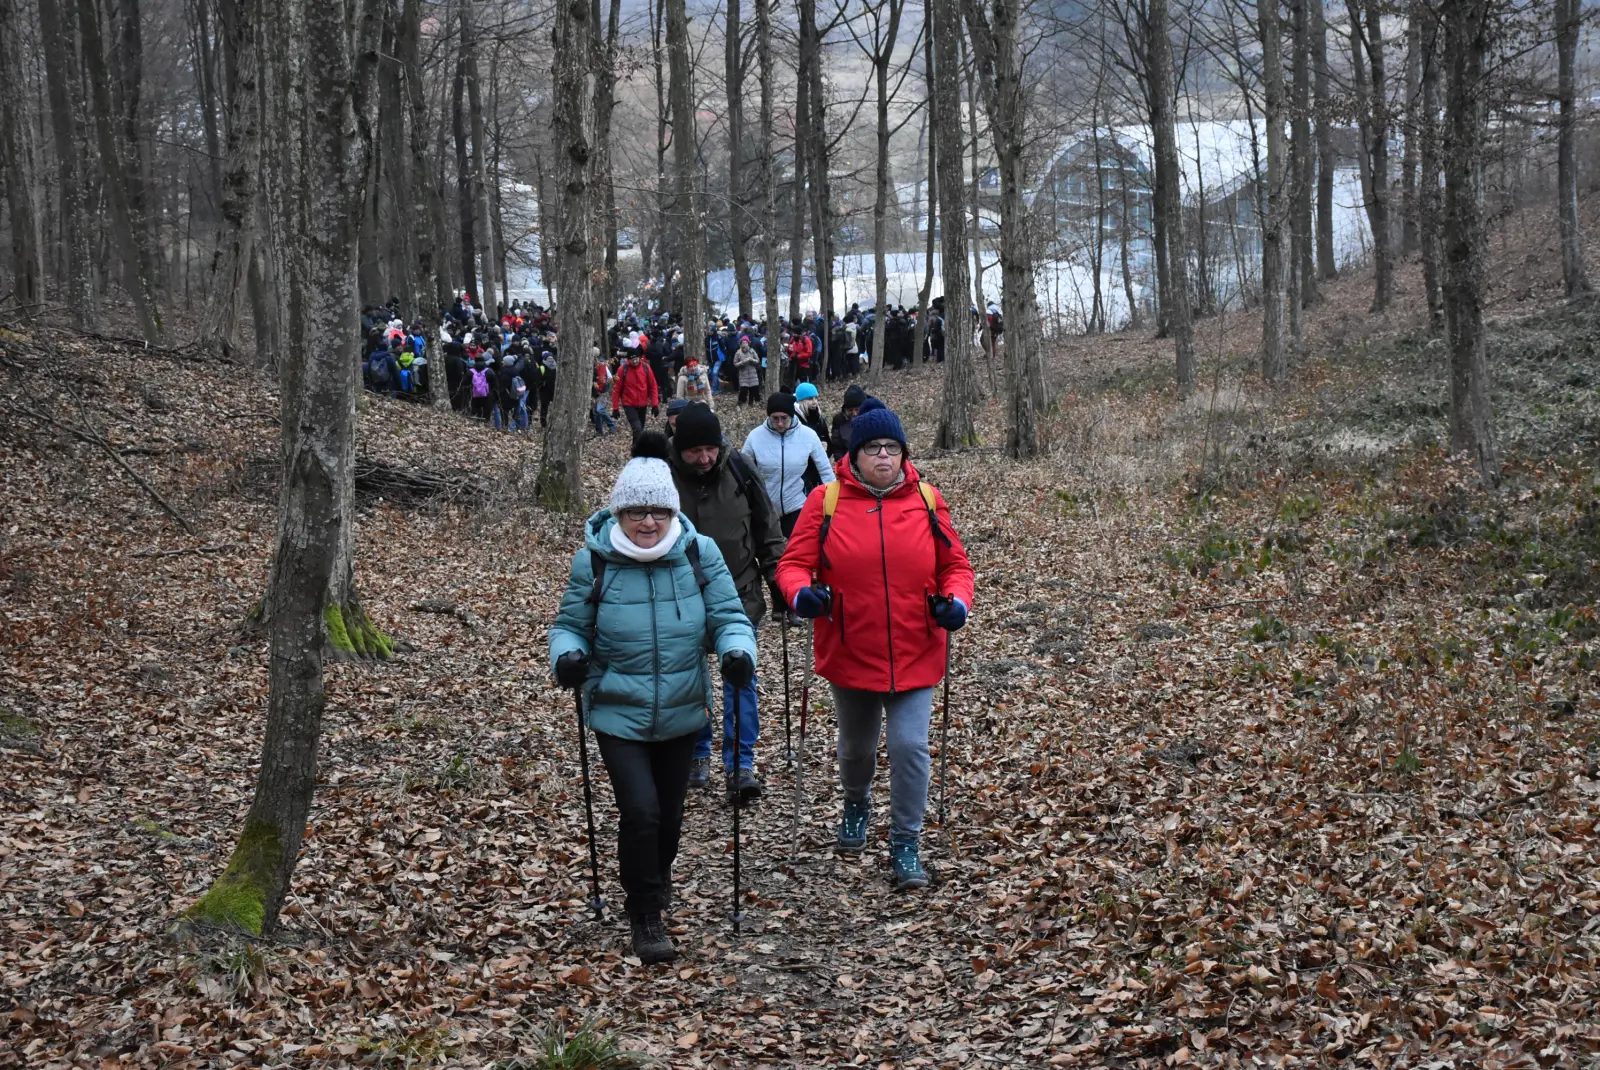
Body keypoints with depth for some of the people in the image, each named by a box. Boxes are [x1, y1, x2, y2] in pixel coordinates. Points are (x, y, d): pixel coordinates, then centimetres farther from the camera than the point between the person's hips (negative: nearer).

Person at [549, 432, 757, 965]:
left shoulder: (699, 553, -6)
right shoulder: (593, 560, -9)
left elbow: (727, 615, -3)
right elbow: (570, 624, 1)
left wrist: (737, 649, -25)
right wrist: (567, 656, -21)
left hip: (680, 714, 3)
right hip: (618, 714, -2)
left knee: (669, 812, 16)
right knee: (641, 811, -15)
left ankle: (656, 880, 47)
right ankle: (645, 916, 3)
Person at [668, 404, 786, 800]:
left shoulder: (738, 470, -8)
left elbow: (766, 529, 5)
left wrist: (777, 576, 4)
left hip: (739, 594, 0)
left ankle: (741, 763, 4)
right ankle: (698, 753, 28)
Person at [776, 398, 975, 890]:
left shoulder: (926, 501, -1)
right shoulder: (825, 502, -6)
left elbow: (954, 564, 6)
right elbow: (794, 563, -5)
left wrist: (956, 600, -14)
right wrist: (801, 592, -26)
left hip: (915, 656, 0)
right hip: (850, 654, 0)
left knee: (910, 746, -9)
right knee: (856, 746, 19)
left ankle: (906, 845, 6)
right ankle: (856, 804, 51)